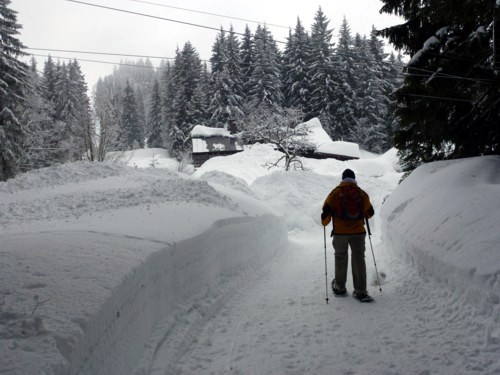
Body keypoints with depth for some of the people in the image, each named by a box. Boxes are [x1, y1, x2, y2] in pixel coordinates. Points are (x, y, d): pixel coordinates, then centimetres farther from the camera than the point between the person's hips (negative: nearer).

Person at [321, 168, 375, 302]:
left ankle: (339, 288, 24)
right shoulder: (362, 193, 4)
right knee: (358, 259, 5)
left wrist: (324, 222, 12)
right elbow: (369, 213, 16)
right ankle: (360, 291, 1)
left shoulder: (336, 192, -4)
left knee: (341, 258, 13)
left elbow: (327, 210, -7)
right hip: (358, 232, 1)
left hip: (340, 232, -1)